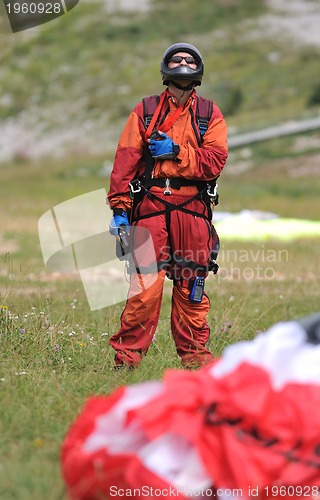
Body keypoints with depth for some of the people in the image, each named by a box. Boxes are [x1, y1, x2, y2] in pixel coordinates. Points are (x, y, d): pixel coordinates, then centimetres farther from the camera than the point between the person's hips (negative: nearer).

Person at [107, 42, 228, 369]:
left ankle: (194, 354, 12)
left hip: (193, 210, 1)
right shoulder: (145, 111, 11)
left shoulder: (209, 114, 12)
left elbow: (215, 160, -1)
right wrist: (119, 208, -4)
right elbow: (126, 159, 4)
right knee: (145, 285, -9)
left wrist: (175, 151, -11)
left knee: (191, 286, 4)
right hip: (150, 207, -1)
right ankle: (127, 355, -3)